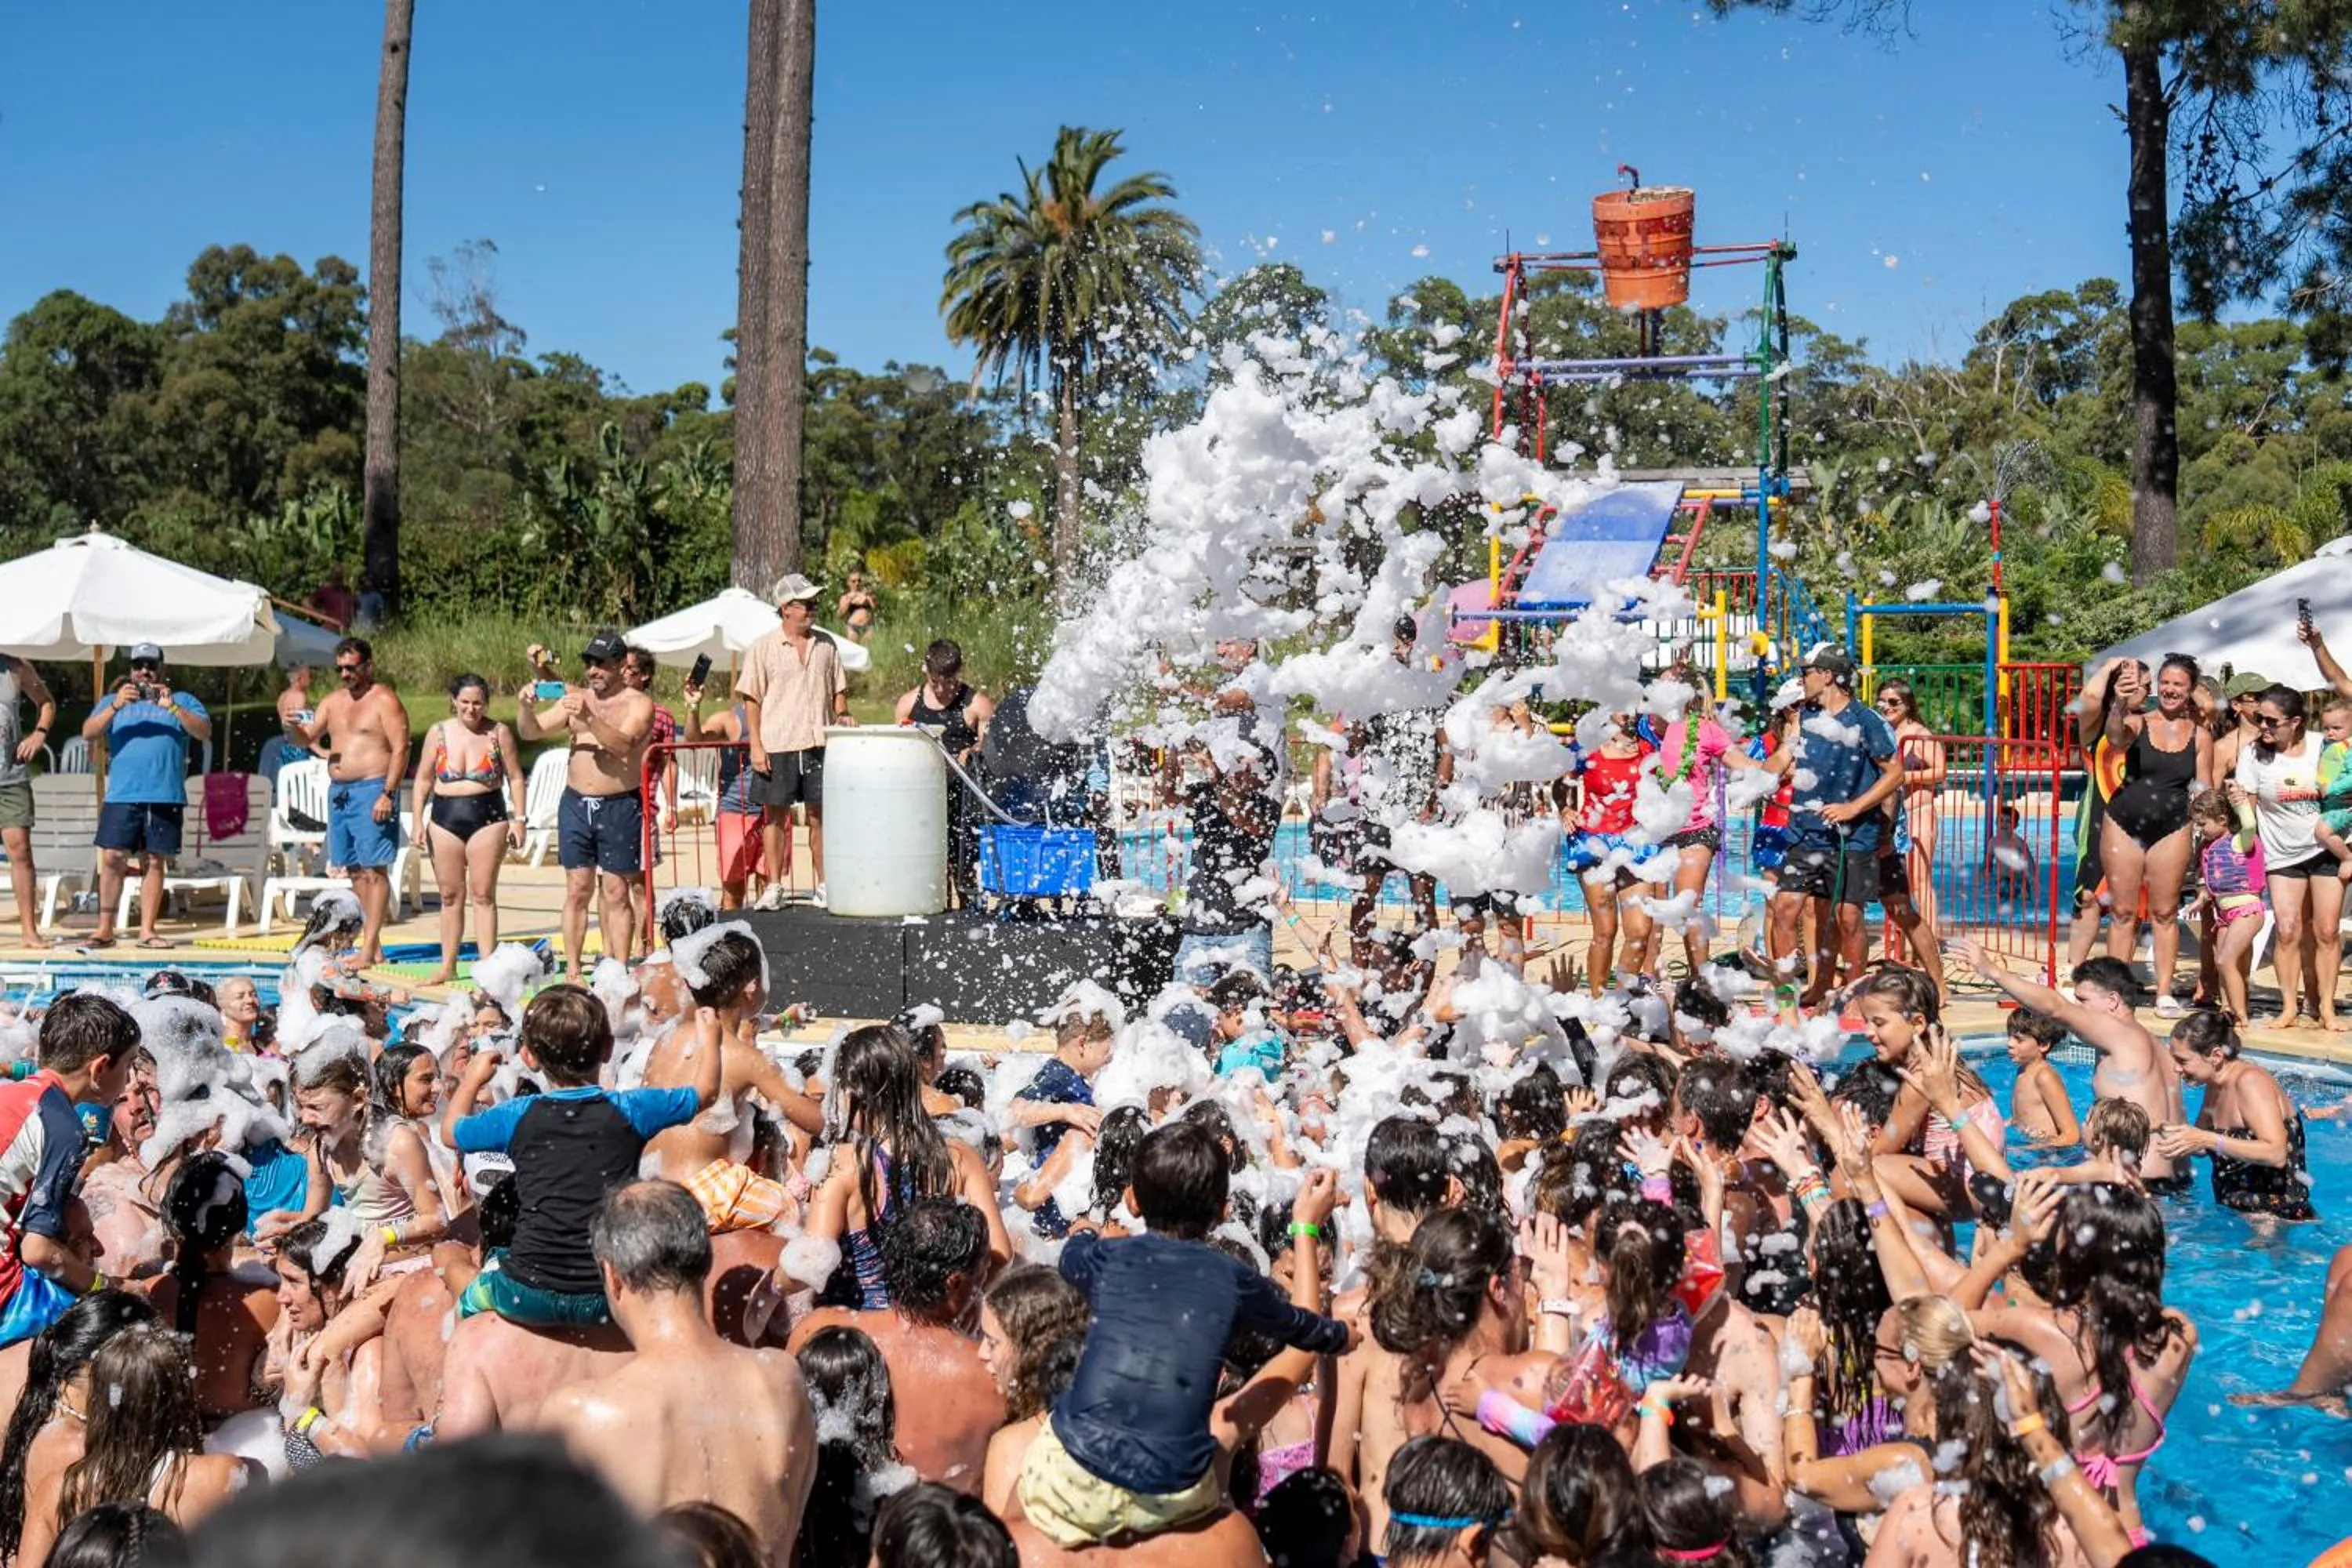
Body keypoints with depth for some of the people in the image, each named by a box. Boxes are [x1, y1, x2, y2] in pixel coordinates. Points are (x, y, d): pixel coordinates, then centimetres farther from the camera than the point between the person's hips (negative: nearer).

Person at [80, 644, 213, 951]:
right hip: (121, 796, 1)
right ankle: (105, 929, 0)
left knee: (154, 863, 2)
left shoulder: (182, 701, 14)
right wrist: (115, 706, -12)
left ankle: (147, 931, 6)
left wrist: (172, 707, -16)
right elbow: (88, 733, 3)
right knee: (112, 859, -6)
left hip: (166, 797, 0)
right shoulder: (114, 701, 17)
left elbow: (205, 732, -2)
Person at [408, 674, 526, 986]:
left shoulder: (499, 733, 1)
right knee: (450, 895, 8)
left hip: (488, 819, -2)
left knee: (483, 894, -3)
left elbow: (515, 779, 4)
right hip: (445, 819, 2)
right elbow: (424, 780, 11)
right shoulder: (438, 733, 5)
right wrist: (418, 821, 4)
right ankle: (447, 966, 15)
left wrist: (518, 819, -3)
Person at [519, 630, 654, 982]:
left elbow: (624, 745, -18)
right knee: (577, 890, 4)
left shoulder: (638, 704, 0)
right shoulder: (575, 699, 13)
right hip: (576, 804, 4)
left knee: (616, 893, -2)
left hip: (621, 807, -4)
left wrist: (589, 718, -30)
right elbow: (531, 732, 11)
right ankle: (572, 971, 8)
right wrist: (524, 706, -9)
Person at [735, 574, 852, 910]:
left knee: (820, 816, 5)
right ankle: (774, 888, 10)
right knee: (775, 816, 4)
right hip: (777, 747, -3)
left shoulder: (826, 644, 10)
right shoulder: (764, 648, -1)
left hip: (819, 744, 3)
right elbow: (751, 700, -1)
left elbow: (838, 688, 19)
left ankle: (824, 887, 12)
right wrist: (756, 746, -8)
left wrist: (842, 713, -1)